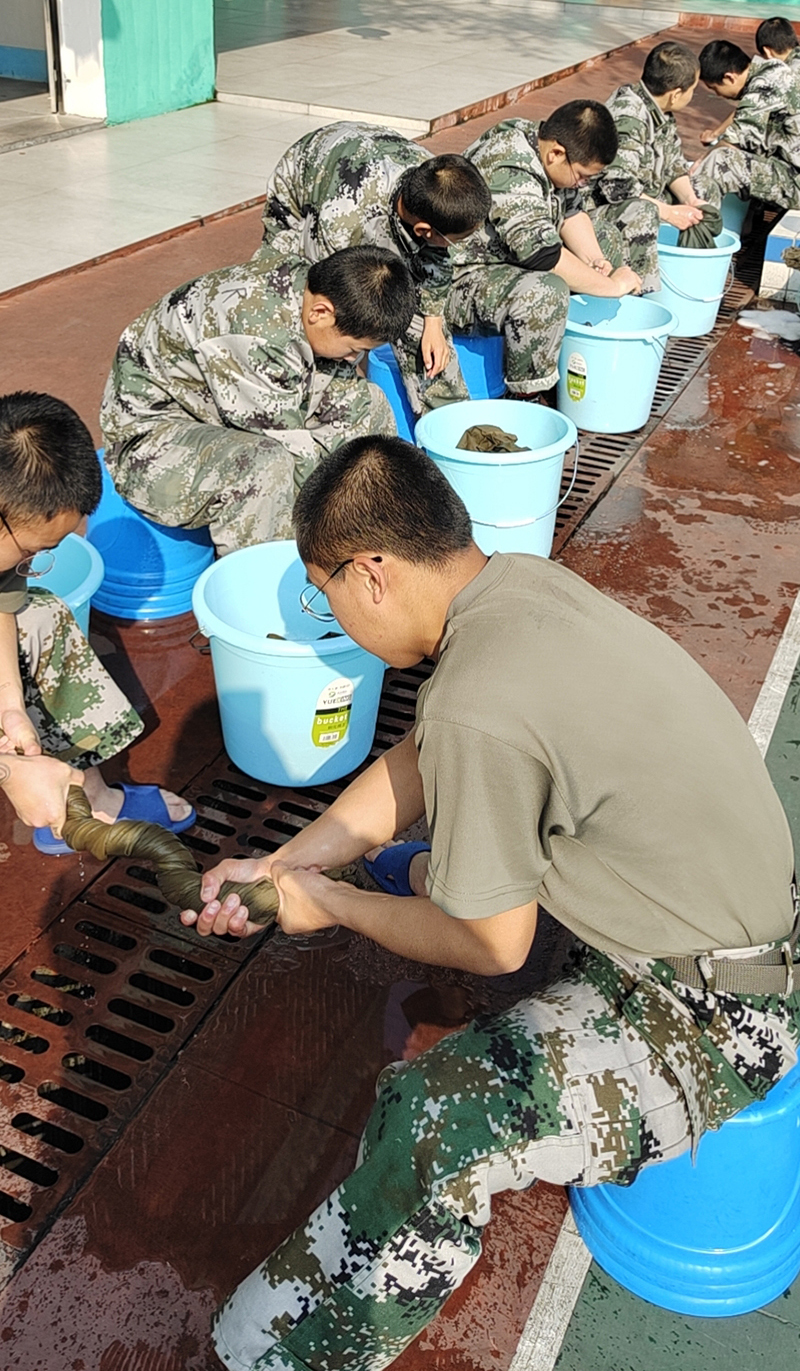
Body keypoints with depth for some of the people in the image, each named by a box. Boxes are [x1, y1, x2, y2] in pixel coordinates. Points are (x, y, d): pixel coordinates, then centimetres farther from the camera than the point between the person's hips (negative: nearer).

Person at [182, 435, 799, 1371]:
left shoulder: (476, 710, -30)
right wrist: (280, 866, 3)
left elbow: (493, 946, -16)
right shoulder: (520, 579, -4)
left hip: (712, 1014, -9)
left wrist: (325, 905, -3)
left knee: (437, 1127, -22)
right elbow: (420, 762, 8)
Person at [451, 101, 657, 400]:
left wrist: (595, 261, -8)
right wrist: (611, 285, -27)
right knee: (546, 292, -45)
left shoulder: (548, 144, -2)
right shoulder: (509, 171, -31)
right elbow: (543, 256, -37)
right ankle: (523, 398, -25)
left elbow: (571, 210, 10)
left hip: (525, 261, 10)